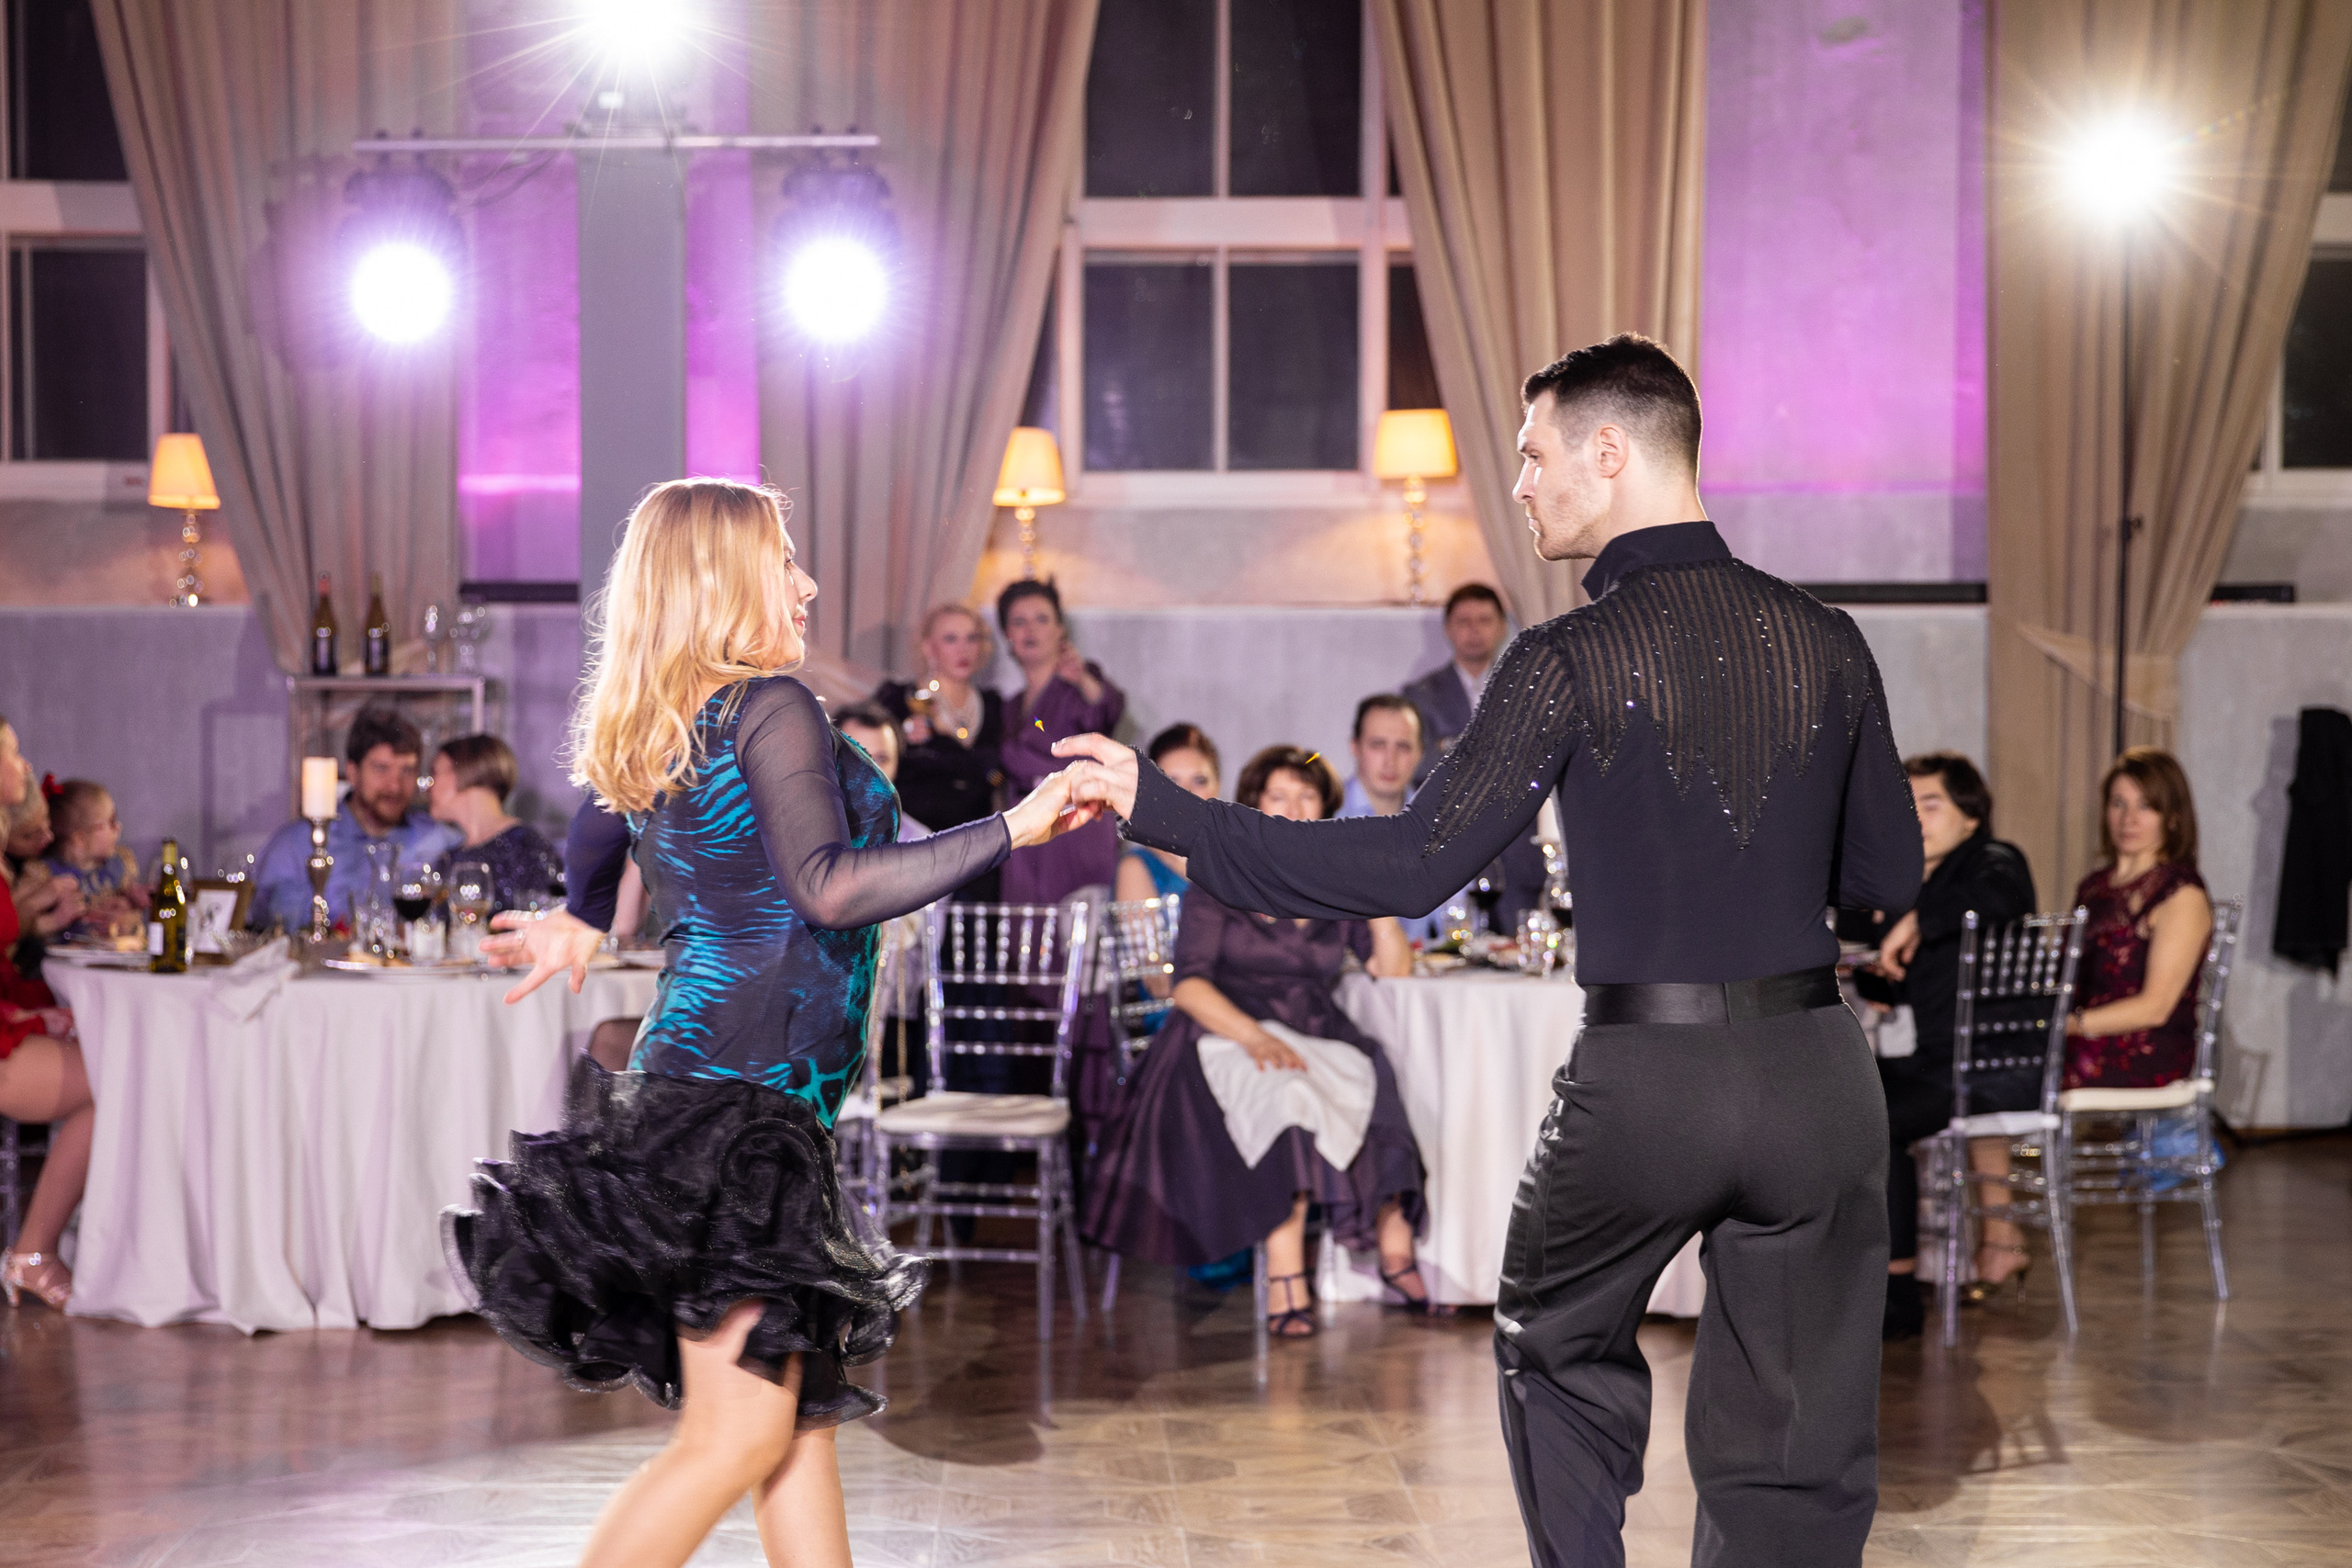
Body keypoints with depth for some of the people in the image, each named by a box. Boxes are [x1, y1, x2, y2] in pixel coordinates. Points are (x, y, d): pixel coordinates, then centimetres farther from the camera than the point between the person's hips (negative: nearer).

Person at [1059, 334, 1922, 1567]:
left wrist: (1164, 811, -12)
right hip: (1816, 1072, 3)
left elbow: (1412, 868, -15)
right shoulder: (1827, 642, 2)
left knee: (1559, 1353, 24)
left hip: (1643, 1085, -3)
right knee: (1797, 1447, 11)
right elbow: (1888, 876, 9)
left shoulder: (1574, 662, -10)